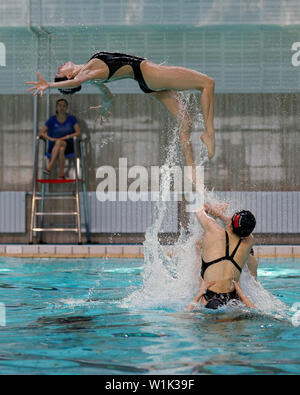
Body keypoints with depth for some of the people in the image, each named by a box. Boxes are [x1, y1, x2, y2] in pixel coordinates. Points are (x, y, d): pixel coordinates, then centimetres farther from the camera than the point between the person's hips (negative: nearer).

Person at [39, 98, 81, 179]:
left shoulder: (71, 119, 7)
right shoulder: (52, 120, 9)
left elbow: (78, 132, -2)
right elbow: (41, 133, 5)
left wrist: (66, 137, -17)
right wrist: (51, 138, -15)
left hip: (68, 145, -1)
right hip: (54, 146, 1)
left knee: (59, 142, -37)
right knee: (61, 149, -37)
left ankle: (49, 167, -41)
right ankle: (62, 175, -40)